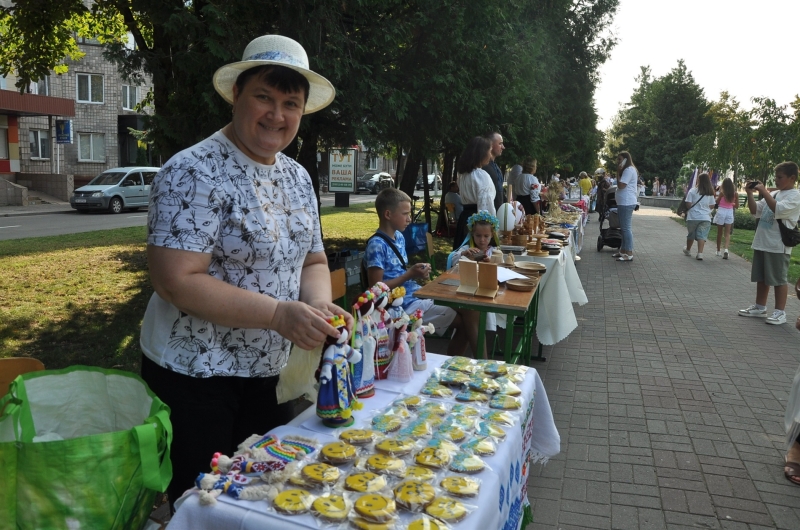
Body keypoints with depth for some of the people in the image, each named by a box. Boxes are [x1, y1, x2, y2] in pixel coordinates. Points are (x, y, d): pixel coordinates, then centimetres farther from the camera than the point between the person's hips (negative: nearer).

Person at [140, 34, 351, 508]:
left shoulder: (298, 177, 5)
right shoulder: (194, 173, -18)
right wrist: (278, 313, -28)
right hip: (194, 375, -7)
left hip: (269, 373, 7)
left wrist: (320, 305, -11)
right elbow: (176, 282, -24)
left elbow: (313, 260, 10)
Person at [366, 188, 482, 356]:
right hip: (404, 305, -9)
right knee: (466, 319, -10)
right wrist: (410, 275, -18)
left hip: (417, 295, 9)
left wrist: (417, 272, 0)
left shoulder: (399, 237, 11)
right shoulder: (377, 245, -17)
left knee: (469, 311, 3)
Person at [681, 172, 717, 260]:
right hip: (705, 217, 1)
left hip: (693, 217, -1)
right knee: (702, 236, -1)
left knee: (690, 235, 16)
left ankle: (688, 250, 35)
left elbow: (688, 204, -11)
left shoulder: (692, 191, -9)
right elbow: (712, 206, 8)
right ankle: (700, 253, -11)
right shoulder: (710, 193, 2)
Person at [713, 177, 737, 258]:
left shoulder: (722, 192, -9)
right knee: (727, 233, 2)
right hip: (730, 212, 2)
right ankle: (726, 249, -19)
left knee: (719, 232, 10)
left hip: (721, 212, -2)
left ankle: (718, 251, 20)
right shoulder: (735, 194, 0)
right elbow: (736, 205, 6)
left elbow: (717, 202, 1)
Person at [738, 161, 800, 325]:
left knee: (778, 279, -2)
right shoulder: (773, 194, 14)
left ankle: (780, 312, 6)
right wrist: (750, 194, 4)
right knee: (761, 278, 15)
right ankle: (760, 307, 25)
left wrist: (763, 191, -21)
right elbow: (755, 211, 16)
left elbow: (778, 209, -25)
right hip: (762, 242, 8)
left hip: (778, 246, -8)